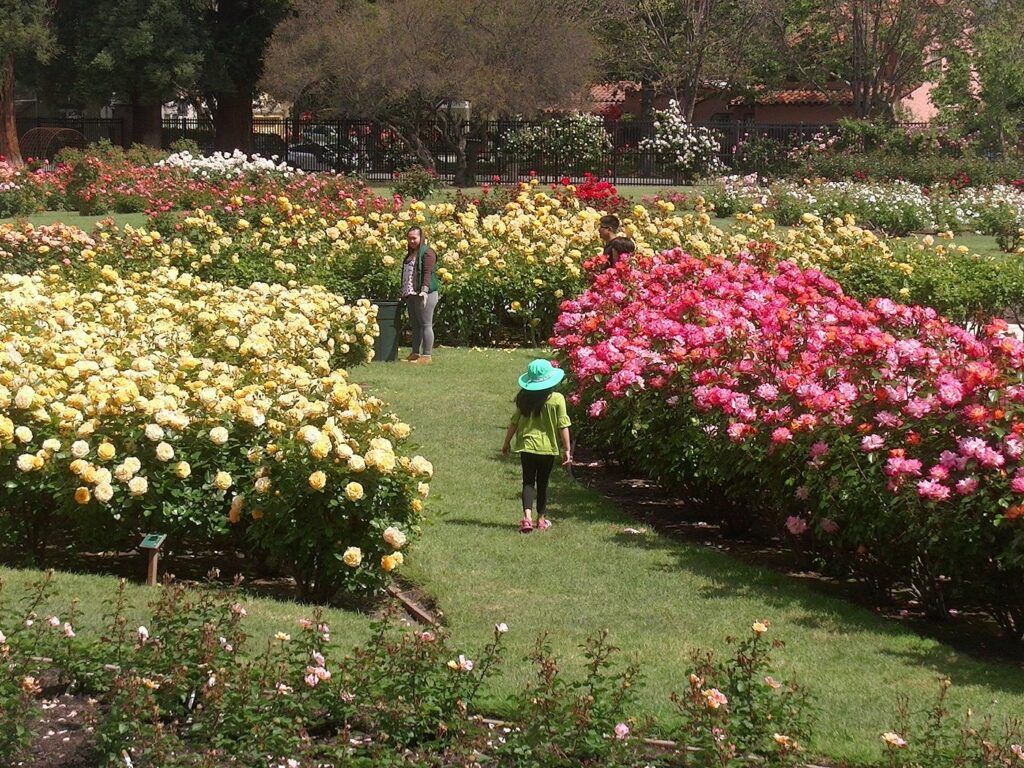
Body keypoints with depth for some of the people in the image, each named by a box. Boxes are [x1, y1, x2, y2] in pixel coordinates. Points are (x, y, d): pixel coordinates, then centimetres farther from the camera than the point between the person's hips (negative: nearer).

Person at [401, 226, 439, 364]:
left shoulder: (427, 253, -7)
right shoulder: (410, 254, 21)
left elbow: (427, 273, -17)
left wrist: (424, 290, -27)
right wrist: (404, 293, 23)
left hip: (423, 295, -9)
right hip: (410, 295, 9)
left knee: (426, 325, -7)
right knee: (415, 326, 12)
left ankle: (427, 356, -7)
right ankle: (415, 354, 16)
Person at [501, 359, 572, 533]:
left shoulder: (523, 398, -3)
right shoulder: (557, 400, -9)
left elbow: (514, 423, 3)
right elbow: (563, 427, -9)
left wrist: (506, 443, 16)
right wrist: (567, 449, -1)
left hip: (526, 446, 1)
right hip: (548, 447, -1)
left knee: (528, 482, 4)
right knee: (542, 483, 13)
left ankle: (527, 516, -16)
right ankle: (540, 519, 23)